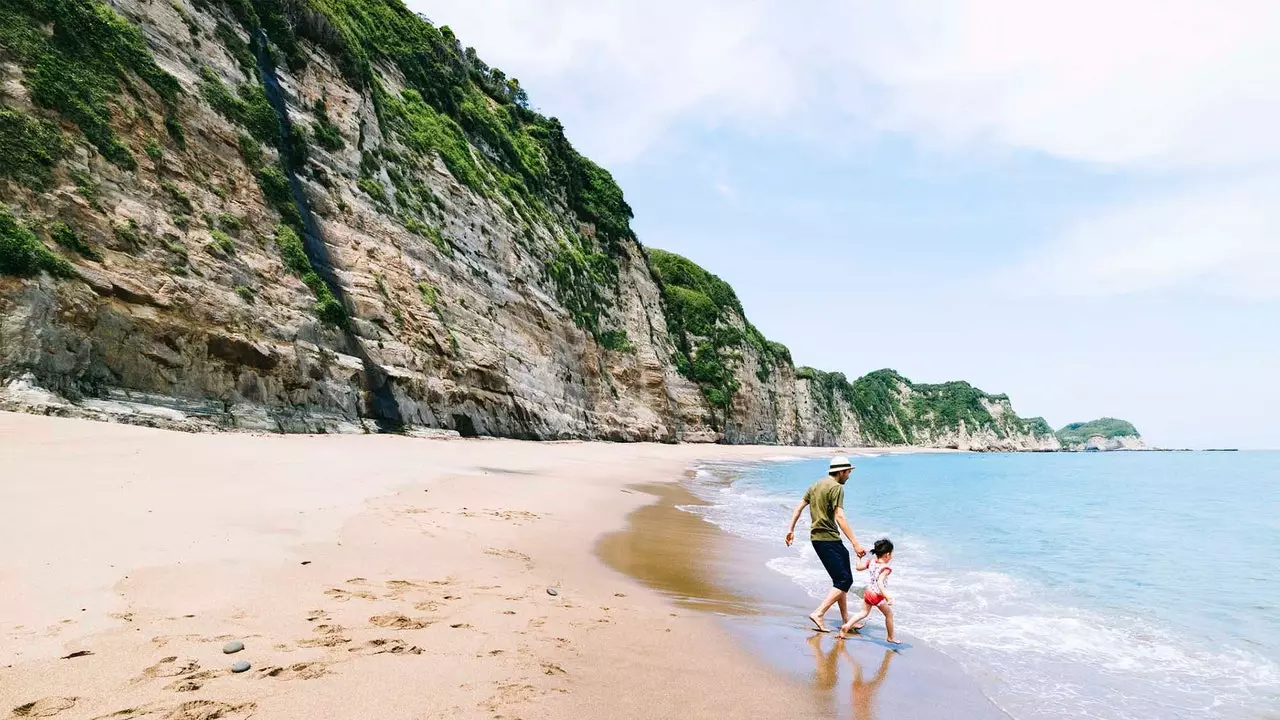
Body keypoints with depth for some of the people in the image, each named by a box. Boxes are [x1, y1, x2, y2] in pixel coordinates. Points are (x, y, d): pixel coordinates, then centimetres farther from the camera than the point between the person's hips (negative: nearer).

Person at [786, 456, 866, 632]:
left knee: (842, 578, 17)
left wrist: (791, 529, 23)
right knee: (844, 580, -7)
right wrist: (855, 543, -24)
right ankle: (818, 614, -13)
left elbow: (799, 507, 18)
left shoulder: (815, 485, 15)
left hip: (817, 537, 10)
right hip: (829, 539, -10)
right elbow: (839, 517, -22)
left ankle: (845, 619, 23)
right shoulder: (836, 487, -13)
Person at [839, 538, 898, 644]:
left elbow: (859, 567, 8)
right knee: (889, 614, 16)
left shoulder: (871, 561, -2)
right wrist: (887, 596, -40)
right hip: (878, 596, -6)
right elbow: (879, 582, -33)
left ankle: (847, 625, -1)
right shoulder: (886, 568, -21)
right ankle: (890, 637, 29)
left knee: (864, 612, 15)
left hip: (868, 592, 6)